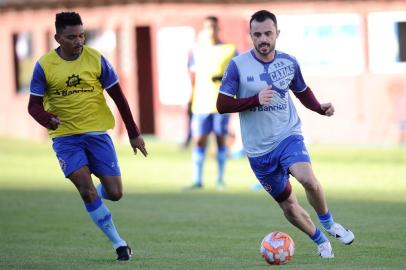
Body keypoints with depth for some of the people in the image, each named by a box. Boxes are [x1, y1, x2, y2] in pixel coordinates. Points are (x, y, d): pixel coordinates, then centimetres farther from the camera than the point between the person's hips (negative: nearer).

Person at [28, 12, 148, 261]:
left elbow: (119, 97, 3)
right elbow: (34, 105, -2)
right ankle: (119, 243, -3)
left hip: (97, 132, 1)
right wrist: (48, 119, -25)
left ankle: (98, 193, 34)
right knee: (86, 190, -15)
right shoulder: (44, 65, -6)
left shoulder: (96, 59, -4)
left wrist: (134, 133, 3)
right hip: (65, 137, -1)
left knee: (115, 193, -4)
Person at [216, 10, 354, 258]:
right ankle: (320, 241, 31)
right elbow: (222, 105, -9)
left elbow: (302, 91, 18)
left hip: (288, 135, 0)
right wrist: (255, 100, -22)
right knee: (288, 206, 7)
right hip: (258, 149, 0)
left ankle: (329, 224, -5)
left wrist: (320, 108, -2)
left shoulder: (289, 62, 0)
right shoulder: (238, 65, -8)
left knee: (308, 179, -30)